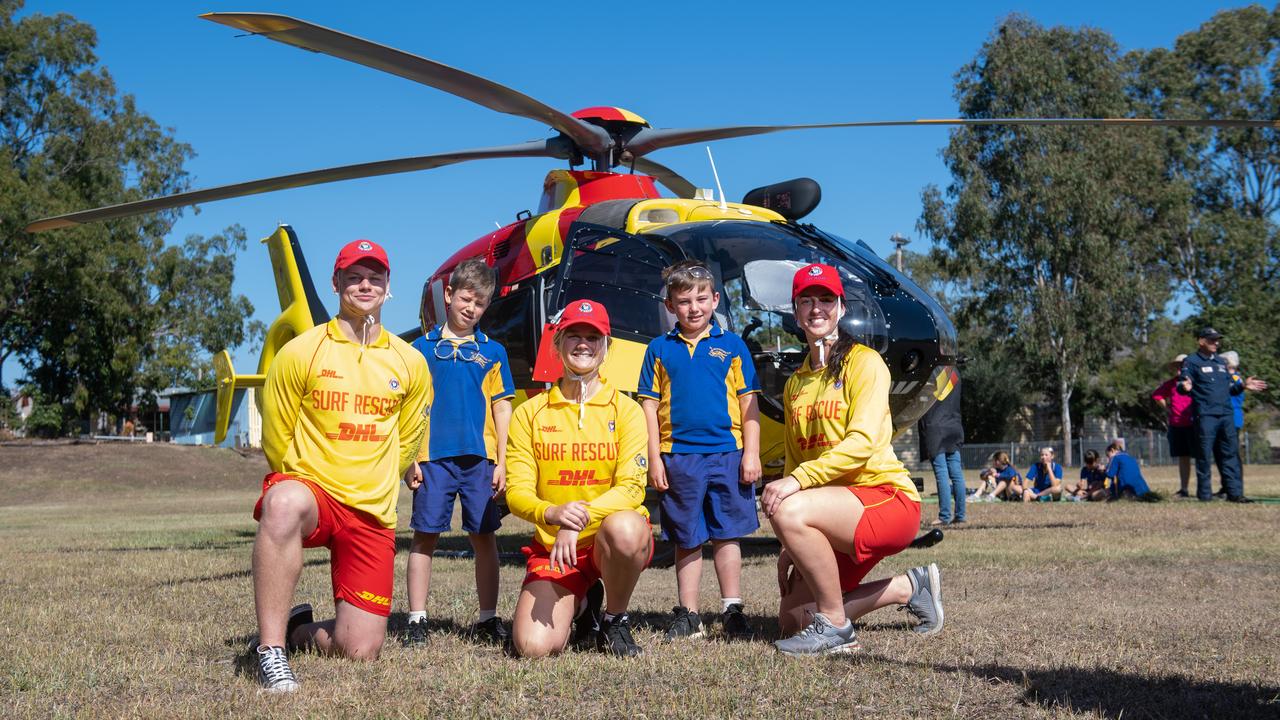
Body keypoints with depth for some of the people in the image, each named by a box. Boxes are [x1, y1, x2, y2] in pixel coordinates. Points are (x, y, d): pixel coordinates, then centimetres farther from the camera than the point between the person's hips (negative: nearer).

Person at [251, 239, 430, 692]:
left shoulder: (411, 363, 5)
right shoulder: (299, 353, -3)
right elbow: (275, 439, 4)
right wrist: (298, 483, 7)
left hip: (372, 513, 3)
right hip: (309, 488, -3)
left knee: (361, 652, -5)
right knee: (283, 503, -44)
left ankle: (299, 629, 31)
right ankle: (272, 650, -33)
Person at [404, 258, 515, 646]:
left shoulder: (492, 352, 10)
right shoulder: (424, 348, 7)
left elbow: (501, 408, 9)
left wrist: (501, 462, 3)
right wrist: (411, 458, 0)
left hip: (480, 457, 1)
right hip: (434, 457, -1)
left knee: (484, 536, 5)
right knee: (425, 535, 1)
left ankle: (488, 619, 13)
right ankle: (416, 620, 7)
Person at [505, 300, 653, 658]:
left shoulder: (625, 410, 0)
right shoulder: (529, 414, 4)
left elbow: (631, 487, -12)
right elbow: (517, 492, -4)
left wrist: (580, 520, -29)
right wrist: (552, 513, -27)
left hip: (613, 543, -1)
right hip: (552, 546, 1)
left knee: (625, 528, -39)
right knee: (533, 646, -22)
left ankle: (615, 620, -7)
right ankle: (584, 603, 16)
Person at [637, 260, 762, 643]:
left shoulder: (731, 346, 5)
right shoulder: (660, 349, 6)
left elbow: (748, 403, 5)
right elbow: (650, 406, 6)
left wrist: (751, 453, -1)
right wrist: (654, 458, 0)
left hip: (726, 454, -1)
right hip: (678, 457, 1)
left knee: (726, 535, 4)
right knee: (687, 540, 8)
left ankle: (732, 611, 12)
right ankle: (687, 615, 16)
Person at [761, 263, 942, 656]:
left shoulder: (863, 361, -5)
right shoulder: (795, 384, 16)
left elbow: (863, 442, -19)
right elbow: (794, 461, 17)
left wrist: (799, 479, -30)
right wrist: (792, 546, 9)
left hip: (888, 497, -8)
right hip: (841, 513, 8)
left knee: (789, 510, -33)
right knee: (792, 617, -1)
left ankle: (836, 627, -16)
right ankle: (910, 587, 15)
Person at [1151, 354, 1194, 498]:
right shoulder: (1170, 384, 10)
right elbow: (1157, 395, 24)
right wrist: (1168, 408, 14)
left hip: (1193, 425, -5)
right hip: (1176, 425, 5)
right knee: (1183, 457, 10)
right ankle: (1184, 489, 15)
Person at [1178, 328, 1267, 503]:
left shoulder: (1221, 362, 22)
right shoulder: (1192, 362, 0)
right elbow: (1182, 385, -10)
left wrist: (1243, 385, 10)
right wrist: (1185, 386, -32)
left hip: (1226, 415, 7)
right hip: (1205, 416, -7)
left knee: (1230, 455, 6)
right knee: (1204, 456, -4)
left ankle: (1235, 493, 8)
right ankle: (1204, 495, 1)